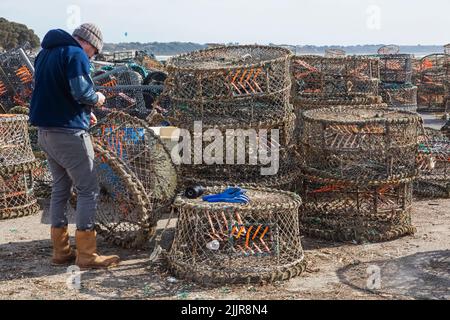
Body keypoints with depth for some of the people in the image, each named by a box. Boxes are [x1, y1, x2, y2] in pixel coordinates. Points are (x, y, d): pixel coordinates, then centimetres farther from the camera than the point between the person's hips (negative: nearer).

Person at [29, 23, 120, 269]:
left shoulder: (45, 53, 15)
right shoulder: (76, 55, -12)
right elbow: (81, 92, -23)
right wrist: (97, 99, -2)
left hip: (45, 131, 9)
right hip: (68, 133, -9)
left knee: (60, 188, 15)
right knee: (88, 189, -2)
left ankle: (61, 251, 19)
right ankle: (87, 255, -1)